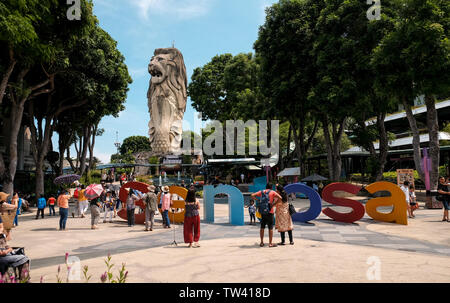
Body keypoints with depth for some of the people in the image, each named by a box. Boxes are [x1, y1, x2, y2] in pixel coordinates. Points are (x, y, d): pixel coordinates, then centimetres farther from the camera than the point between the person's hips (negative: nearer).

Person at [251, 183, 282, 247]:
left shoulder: (261, 192, 10)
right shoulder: (272, 192, 0)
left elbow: (252, 195, 6)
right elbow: (280, 198, -12)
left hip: (262, 212, 4)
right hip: (269, 212, -4)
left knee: (262, 227, 12)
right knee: (270, 228, 2)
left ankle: (262, 242, 16)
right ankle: (270, 243, 3)